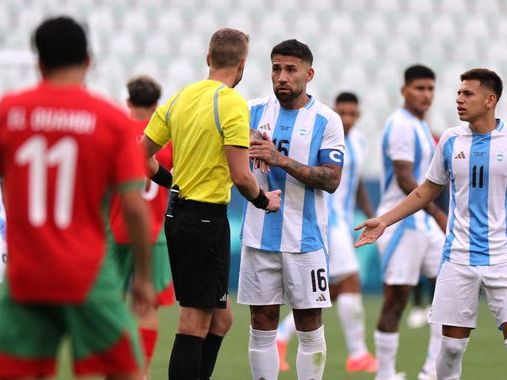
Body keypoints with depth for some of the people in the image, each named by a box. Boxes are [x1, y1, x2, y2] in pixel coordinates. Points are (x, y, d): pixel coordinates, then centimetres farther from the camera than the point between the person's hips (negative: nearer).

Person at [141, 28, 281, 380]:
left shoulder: (180, 98, 8)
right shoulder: (233, 104, -14)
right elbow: (241, 176, -19)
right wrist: (264, 201, -1)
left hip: (178, 215, 8)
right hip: (207, 218, -8)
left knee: (220, 317, 17)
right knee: (196, 322, -4)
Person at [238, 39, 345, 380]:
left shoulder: (326, 120, -2)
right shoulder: (255, 111, 6)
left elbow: (332, 179, -10)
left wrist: (281, 160, -21)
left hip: (305, 238, -2)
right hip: (260, 234, 2)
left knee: (310, 325, 2)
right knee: (262, 323, 4)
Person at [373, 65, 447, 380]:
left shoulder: (420, 126, 16)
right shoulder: (401, 126, -15)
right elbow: (404, 180, -22)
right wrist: (440, 215, -24)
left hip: (424, 223, 10)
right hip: (402, 224, -10)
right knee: (396, 300, -5)